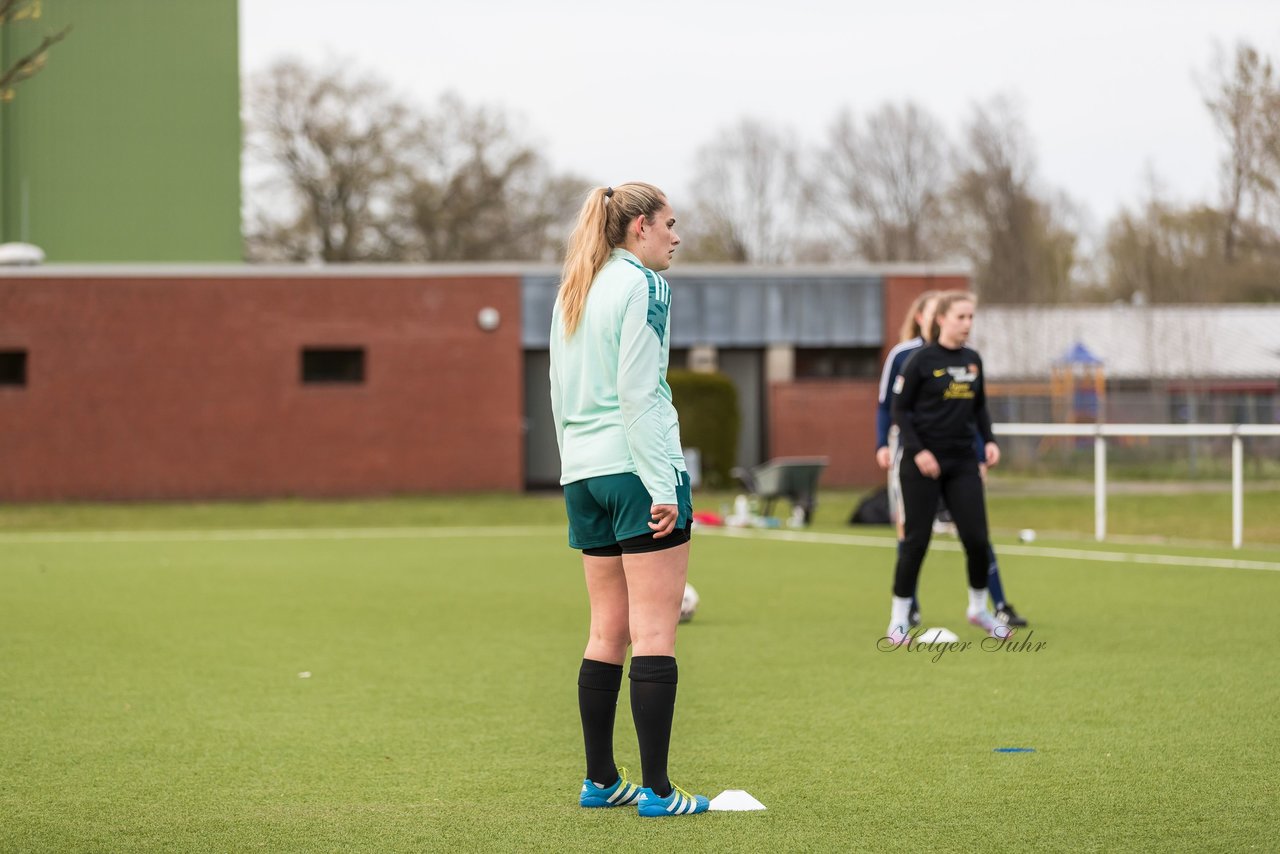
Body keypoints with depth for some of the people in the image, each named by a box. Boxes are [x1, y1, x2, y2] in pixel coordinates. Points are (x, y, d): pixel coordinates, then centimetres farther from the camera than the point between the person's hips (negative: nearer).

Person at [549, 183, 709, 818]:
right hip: (638, 464, -8)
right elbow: (638, 391, -15)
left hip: (582, 472, 8)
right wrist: (663, 487, -15)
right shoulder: (641, 286, -8)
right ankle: (656, 789, -9)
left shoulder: (572, 292, 16)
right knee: (655, 632, -7)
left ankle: (600, 779, 15)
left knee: (608, 631, 13)